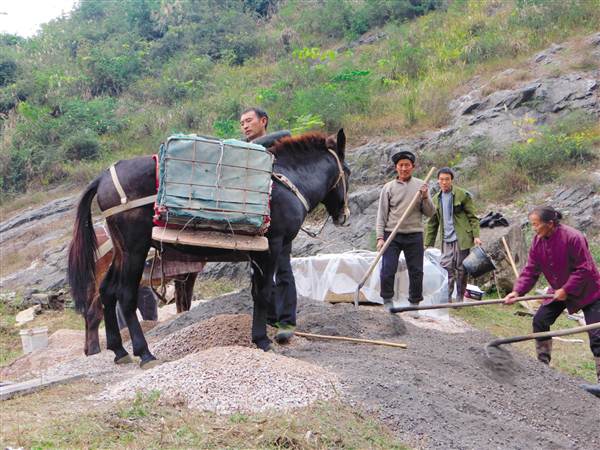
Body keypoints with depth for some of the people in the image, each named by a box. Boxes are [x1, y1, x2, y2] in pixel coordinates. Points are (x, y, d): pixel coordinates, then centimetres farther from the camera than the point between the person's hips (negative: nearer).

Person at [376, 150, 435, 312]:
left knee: (416, 272, 3)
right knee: (387, 270, -7)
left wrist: (425, 198, -13)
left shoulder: (421, 186, 7)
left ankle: (414, 304, 14)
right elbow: (382, 214, 4)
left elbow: (430, 213, 5)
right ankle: (387, 301, 9)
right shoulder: (388, 187, 4)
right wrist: (380, 237, -4)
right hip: (392, 235, -1)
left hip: (414, 235, 1)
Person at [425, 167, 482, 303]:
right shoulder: (436, 199, 13)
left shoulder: (462, 195, -2)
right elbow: (432, 223, 17)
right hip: (446, 240, 4)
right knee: (447, 267, -3)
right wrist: (428, 243, 13)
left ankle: (460, 299, 9)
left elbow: (473, 217, -2)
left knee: (461, 269, 0)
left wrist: (476, 235, -12)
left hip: (462, 238, -4)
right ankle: (447, 299, 1)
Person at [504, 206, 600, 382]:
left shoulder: (573, 237, -30)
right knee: (540, 321, 5)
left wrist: (566, 290, -24)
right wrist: (517, 291, -17)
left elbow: (584, 270, -26)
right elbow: (530, 270, -5)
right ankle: (543, 363, 21)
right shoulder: (538, 241, -8)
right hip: (559, 291, 7)